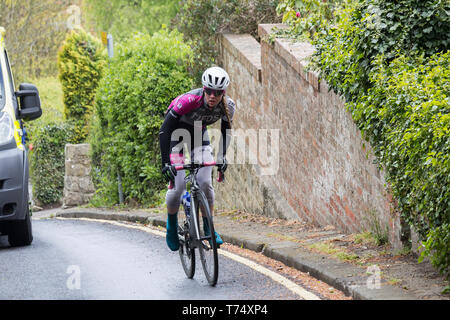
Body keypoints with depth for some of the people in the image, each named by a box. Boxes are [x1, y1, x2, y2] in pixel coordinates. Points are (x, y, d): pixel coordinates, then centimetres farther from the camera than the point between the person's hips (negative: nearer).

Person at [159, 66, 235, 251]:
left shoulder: (228, 106, -23)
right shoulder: (188, 100, -37)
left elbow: (226, 132, -5)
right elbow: (164, 130, -34)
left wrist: (222, 157, -20)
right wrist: (165, 163, -40)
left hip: (199, 134, 3)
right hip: (176, 133, -3)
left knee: (205, 183, -12)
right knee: (177, 185, -13)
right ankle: (172, 225, 12)